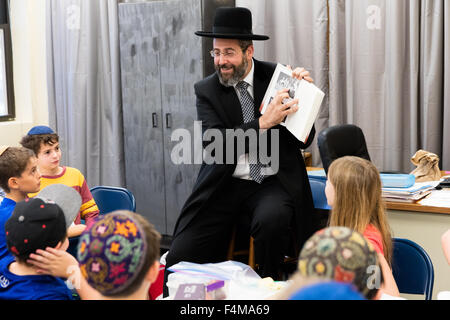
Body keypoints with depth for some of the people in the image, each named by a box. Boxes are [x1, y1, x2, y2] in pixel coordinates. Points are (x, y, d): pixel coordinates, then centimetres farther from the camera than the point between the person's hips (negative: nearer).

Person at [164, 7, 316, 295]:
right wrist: (264, 122, -27)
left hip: (273, 183, 0)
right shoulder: (206, 90, 2)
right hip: (224, 184, 1)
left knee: (271, 219, -34)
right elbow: (214, 143, -15)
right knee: (178, 260, -14)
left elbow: (304, 141, 1)